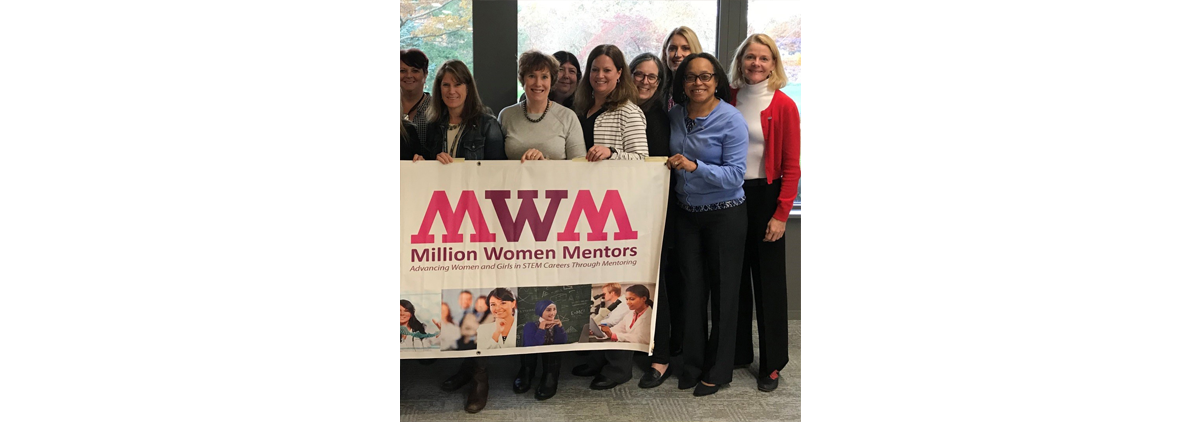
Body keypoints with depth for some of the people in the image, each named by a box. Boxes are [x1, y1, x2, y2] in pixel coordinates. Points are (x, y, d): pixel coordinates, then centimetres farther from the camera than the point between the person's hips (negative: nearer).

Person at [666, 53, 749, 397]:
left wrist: (694, 166, -29)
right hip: (687, 213, 5)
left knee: (723, 290, 5)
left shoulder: (731, 119, -14)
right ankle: (692, 365, 23)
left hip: (725, 216, -5)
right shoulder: (675, 114, 2)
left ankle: (718, 370, 19)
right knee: (692, 288, 10)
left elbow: (735, 174, -20)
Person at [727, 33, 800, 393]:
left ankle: (772, 364, 15)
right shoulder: (728, 100, 4)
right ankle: (737, 352, 25)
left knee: (769, 280, 3)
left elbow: (792, 166, -6)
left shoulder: (783, 106, -6)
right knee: (734, 277, 11)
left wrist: (781, 214, -11)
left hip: (766, 196, -3)